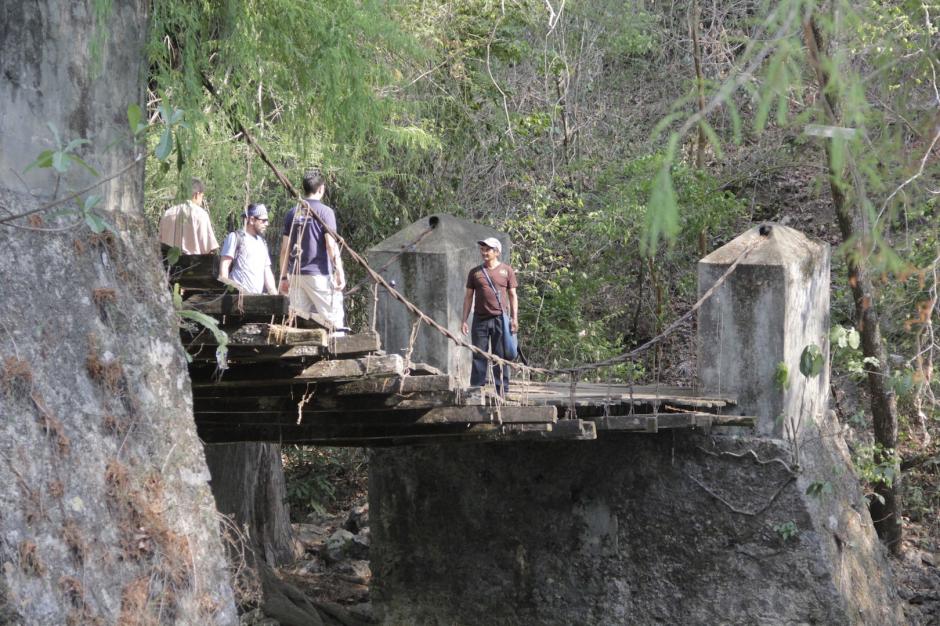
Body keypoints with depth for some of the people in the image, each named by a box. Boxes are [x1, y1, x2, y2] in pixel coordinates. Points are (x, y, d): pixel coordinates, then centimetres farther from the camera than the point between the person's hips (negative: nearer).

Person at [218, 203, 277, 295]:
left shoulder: (262, 242, 22)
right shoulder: (235, 237, 3)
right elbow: (224, 265, -3)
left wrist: (273, 292, 4)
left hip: (259, 296, 6)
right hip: (239, 294, -6)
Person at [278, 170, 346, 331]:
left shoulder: (292, 214, 9)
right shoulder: (325, 212, -5)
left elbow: (285, 249, 10)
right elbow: (331, 245, -11)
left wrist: (284, 277, 15)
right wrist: (340, 272, -9)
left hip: (296, 275, 5)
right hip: (319, 274, -5)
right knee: (333, 320, -3)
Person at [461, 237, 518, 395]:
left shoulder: (506, 271, 7)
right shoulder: (475, 272, 11)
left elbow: (513, 296, 8)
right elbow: (468, 296, 12)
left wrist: (514, 318, -1)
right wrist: (464, 320, 6)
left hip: (500, 318, -1)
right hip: (480, 319, 1)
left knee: (500, 357, 1)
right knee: (478, 356, 0)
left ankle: (502, 391, 5)